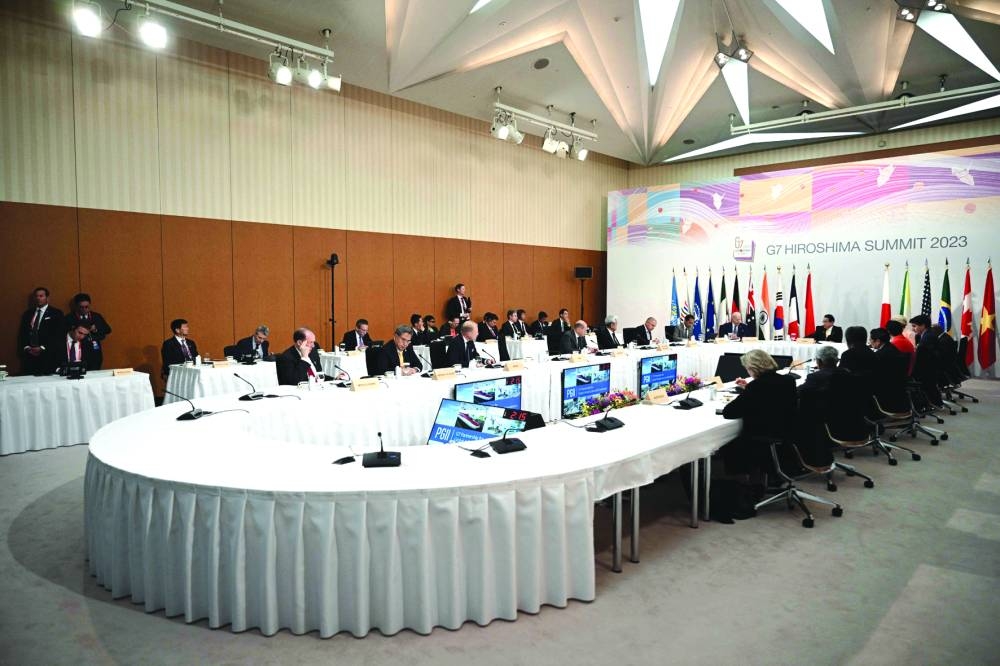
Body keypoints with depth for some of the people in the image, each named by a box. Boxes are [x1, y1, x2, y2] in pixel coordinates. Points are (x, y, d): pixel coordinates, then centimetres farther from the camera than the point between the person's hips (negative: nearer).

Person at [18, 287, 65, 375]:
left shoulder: (56, 313, 3)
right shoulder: (27, 313, 18)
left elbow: (58, 335, -5)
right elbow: (22, 334, 16)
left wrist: (42, 348, -11)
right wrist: (26, 347, -1)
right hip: (29, 356, 4)